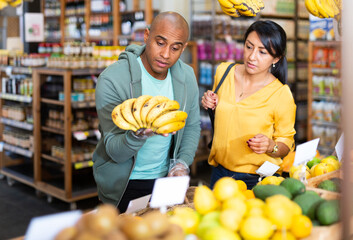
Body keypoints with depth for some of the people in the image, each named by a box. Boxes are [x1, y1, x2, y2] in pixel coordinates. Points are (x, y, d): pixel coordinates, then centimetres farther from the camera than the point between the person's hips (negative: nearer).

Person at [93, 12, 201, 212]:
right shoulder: (112, 80, -21)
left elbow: (193, 126, 9)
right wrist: (138, 135, -42)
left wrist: (183, 162, -7)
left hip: (166, 177, 5)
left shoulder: (186, 75, -4)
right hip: (124, 184, -4)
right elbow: (115, 152, -22)